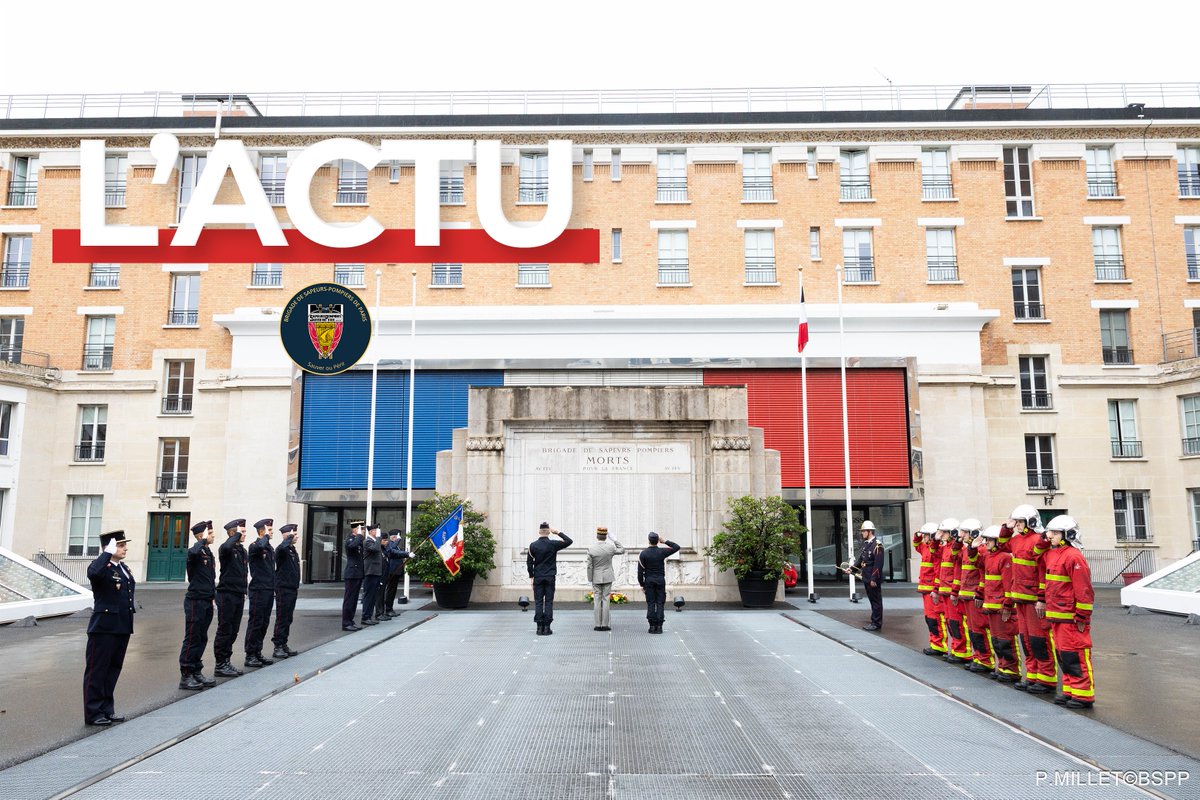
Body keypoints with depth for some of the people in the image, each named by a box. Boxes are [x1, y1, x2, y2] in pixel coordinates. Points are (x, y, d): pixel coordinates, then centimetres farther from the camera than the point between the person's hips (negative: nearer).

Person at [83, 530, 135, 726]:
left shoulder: (124, 568, 14)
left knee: (113, 670, 15)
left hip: (122, 628, 8)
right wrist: (108, 553, -29)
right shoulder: (100, 567, -11)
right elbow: (93, 573, -38)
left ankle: (107, 709, 25)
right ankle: (93, 713, 11)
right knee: (97, 671, 3)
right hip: (104, 628, -8)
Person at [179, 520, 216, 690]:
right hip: (195, 601, -8)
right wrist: (203, 540, -25)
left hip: (207, 602, 8)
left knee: (202, 639, 13)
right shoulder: (195, 552, -12)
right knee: (192, 639, -4)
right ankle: (185, 676, 3)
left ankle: (197, 672, 21)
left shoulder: (209, 553, 14)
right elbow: (193, 552, -40)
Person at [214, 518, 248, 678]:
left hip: (239, 596, 8)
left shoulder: (243, 550, 14)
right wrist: (237, 535, -23)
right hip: (227, 594, -8)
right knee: (224, 631, -2)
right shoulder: (226, 549, -11)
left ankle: (226, 662, 21)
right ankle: (220, 666, 5)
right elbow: (226, 547, -38)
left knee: (233, 632, 13)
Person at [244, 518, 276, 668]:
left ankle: (258, 653, 19)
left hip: (269, 590, 8)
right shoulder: (254, 546, -10)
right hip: (258, 589, -8)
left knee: (264, 623, 12)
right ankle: (250, 655, 5)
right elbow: (261, 546, -36)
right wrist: (266, 536, -18)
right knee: (255, 623, -3)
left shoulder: (270, 547, 15)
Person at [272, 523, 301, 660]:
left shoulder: (293, 550, 15)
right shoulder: (282, 550, -12)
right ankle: (278, 647, 2)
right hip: (283, 589, -9)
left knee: (288, 619, 13)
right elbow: (282, 547, -39)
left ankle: (284, 645, 20)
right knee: (282, 619, -4)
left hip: (292, 589, 9)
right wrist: (290, 537, -23)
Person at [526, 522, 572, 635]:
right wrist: (558, 532, 1)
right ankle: (547, 627, 1)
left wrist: (531, 576, 8)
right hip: (550, 577, -1)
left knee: (538, 602, 4)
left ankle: (539, 627, 2)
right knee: (549, 601, 3)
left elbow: (529, 562, 0)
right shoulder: (553, 544, -6)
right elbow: (569, 541, 2)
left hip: (538, 577, 1)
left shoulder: (533, 545, -2)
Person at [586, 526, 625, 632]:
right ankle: (605, 625, 4)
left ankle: (598, 625, 6)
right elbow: (622, 550, 11)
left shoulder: (591, 548, -11)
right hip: (608, 577, 0)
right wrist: (614, 539, 8)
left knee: (597, 601, 5)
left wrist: (590, 579, 2)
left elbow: (589, 566, -8)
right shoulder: (611, 547, -9)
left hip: (596, 577, 0)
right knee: (605, 600, 4)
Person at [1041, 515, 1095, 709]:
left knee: (1075, 656, -3)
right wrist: (1042, 600, 22)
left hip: (1070, 617, -9)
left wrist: (1082, 617, -16)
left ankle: (1084, 695, 5)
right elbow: (1045, 579, 25)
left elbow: (1083, 589, -17)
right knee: (1062, 655, 15)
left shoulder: (1074, 557, -16)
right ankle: (1070, 691, 24)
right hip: (1055, 615, 9)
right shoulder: (1050, 554, 12)